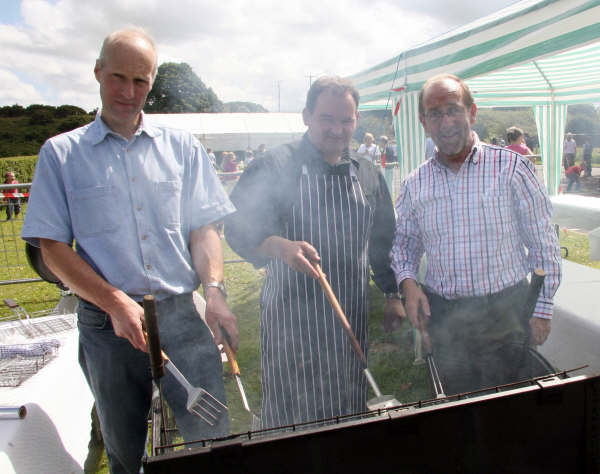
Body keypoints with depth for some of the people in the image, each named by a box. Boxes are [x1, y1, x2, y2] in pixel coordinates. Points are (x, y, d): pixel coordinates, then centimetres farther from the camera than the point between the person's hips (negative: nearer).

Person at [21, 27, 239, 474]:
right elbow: (53, 248, 0)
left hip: (182, 317, 1)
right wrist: (115, 303, -13)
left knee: (213, 436, 2)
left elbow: (204, 229, 5)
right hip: (107, 325, 0)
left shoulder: (181, 147, 8)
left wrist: (214, 290, -12)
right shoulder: (62, 153, 5)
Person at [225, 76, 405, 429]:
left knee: (350, 410, 18)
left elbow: (384, 241, 16)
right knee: (295, 415, 6)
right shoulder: (275, 167, -8)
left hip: (352, 318, 5)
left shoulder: (367, 174, 9)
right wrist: (282, 247, -34)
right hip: (293, 318, -4)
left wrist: (393, 294, 15)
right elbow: (239, 228, -16)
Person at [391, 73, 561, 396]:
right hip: (442, 317, 3)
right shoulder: (415, 184, 2)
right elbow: (404, 242, 12)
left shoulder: (511, 167, -6)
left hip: (503, 316, -2)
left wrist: (542, 309, -3)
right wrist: (408, 282, -6)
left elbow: (543, 244, -3)